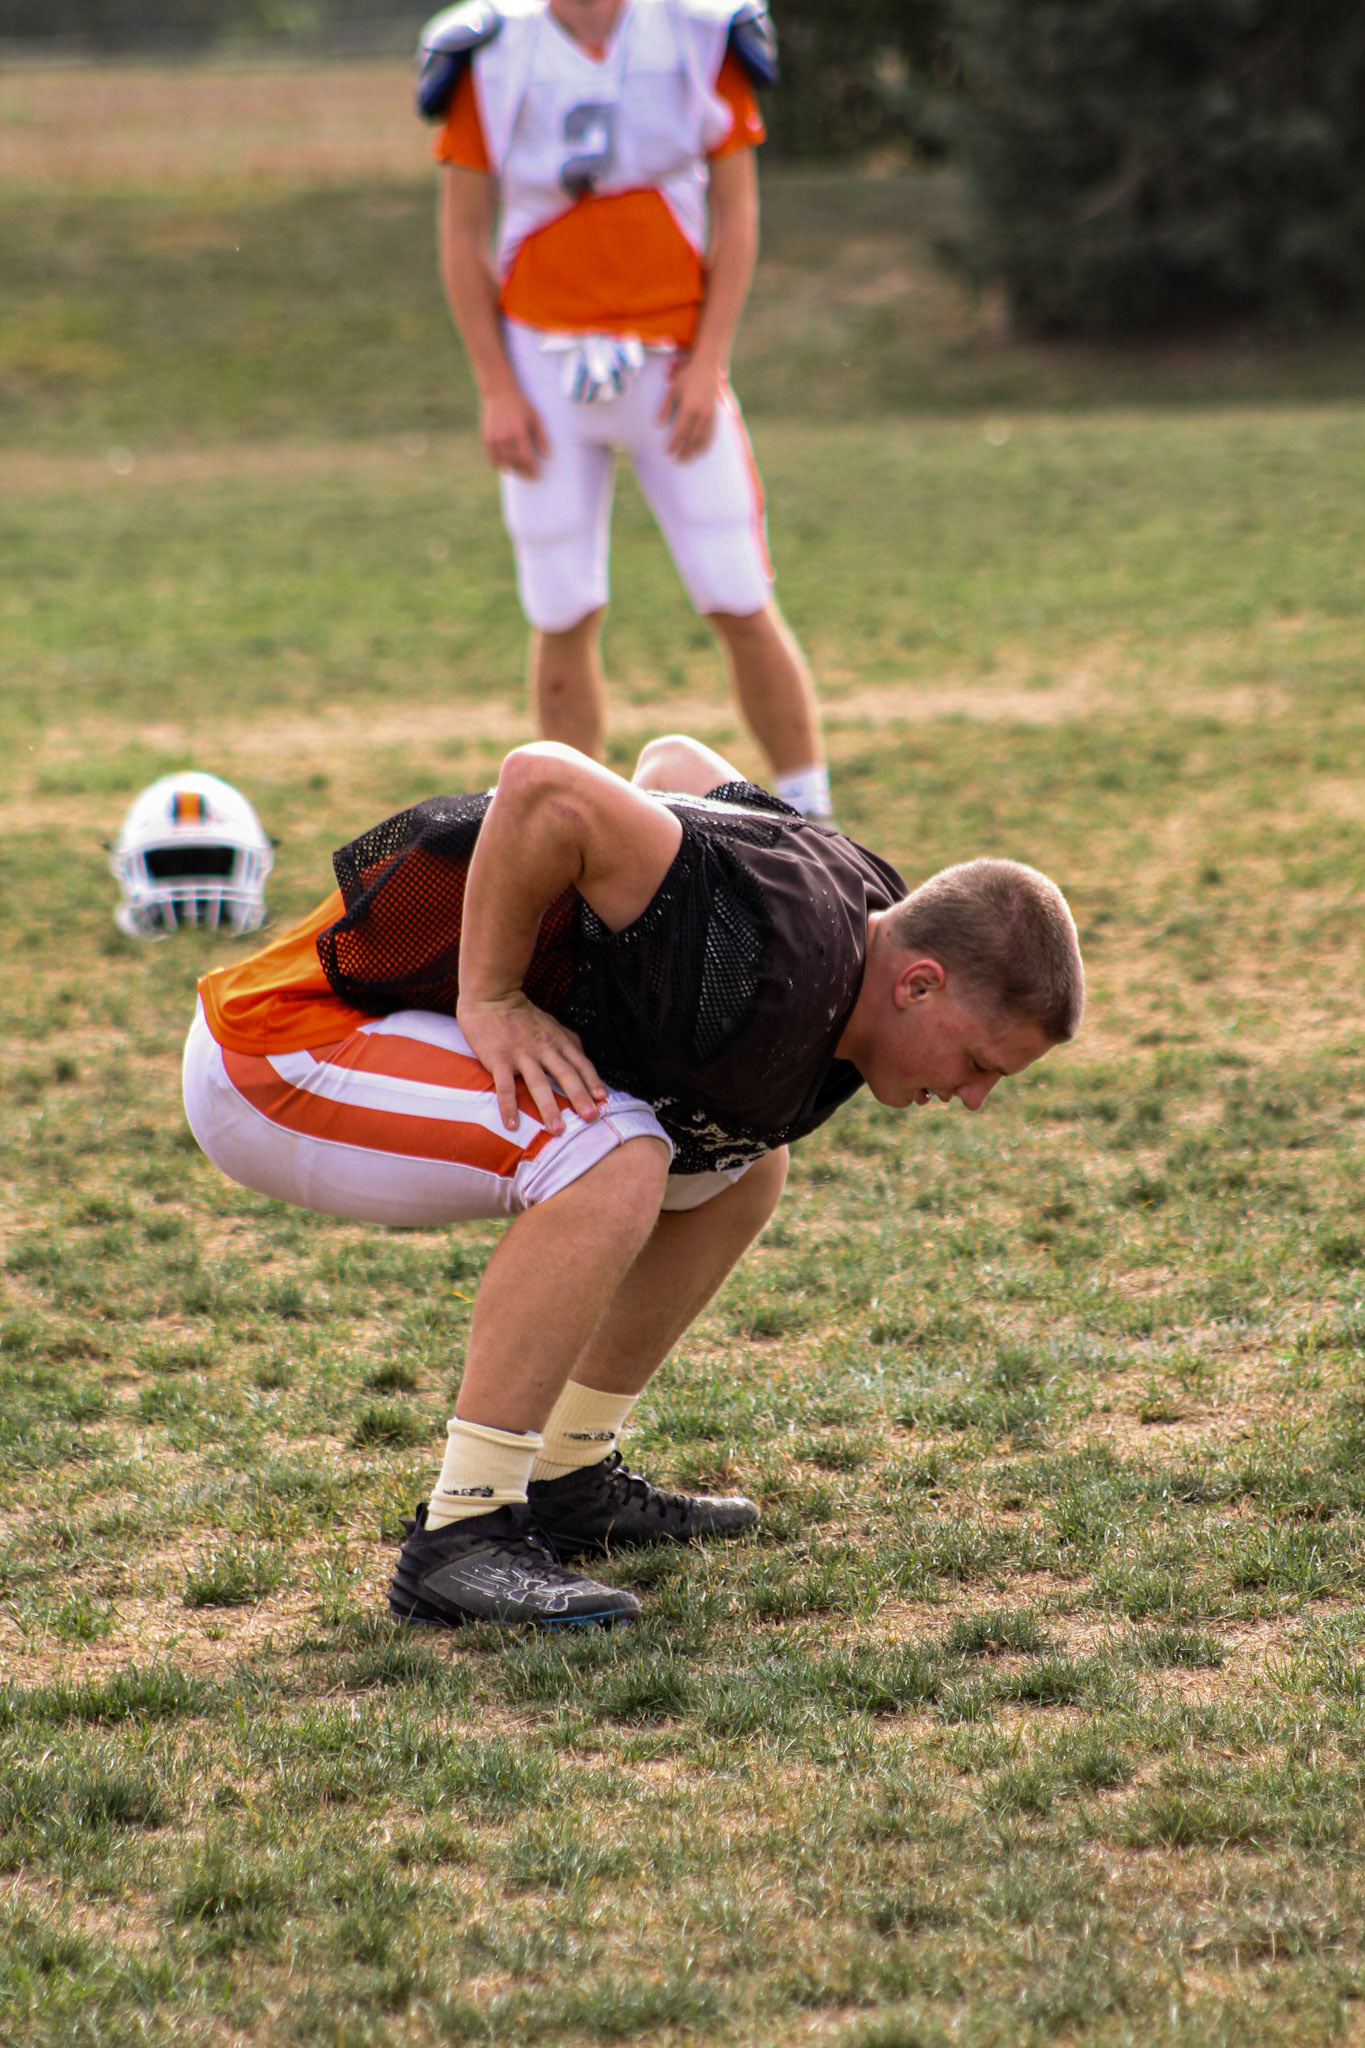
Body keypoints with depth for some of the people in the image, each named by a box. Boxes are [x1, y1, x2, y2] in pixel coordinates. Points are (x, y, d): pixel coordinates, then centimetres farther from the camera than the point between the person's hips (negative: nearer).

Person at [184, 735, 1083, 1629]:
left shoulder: (860, 901, 0)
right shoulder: (770, 982, -30)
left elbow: (677, 758, 16)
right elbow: (547, 785, -37)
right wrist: (491, 997, -26)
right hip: (274, 1046, -10)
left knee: (741, 1166, 11)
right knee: (613, 1163, -29)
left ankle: (568, 1481, 18)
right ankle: (460, 1534, -22)